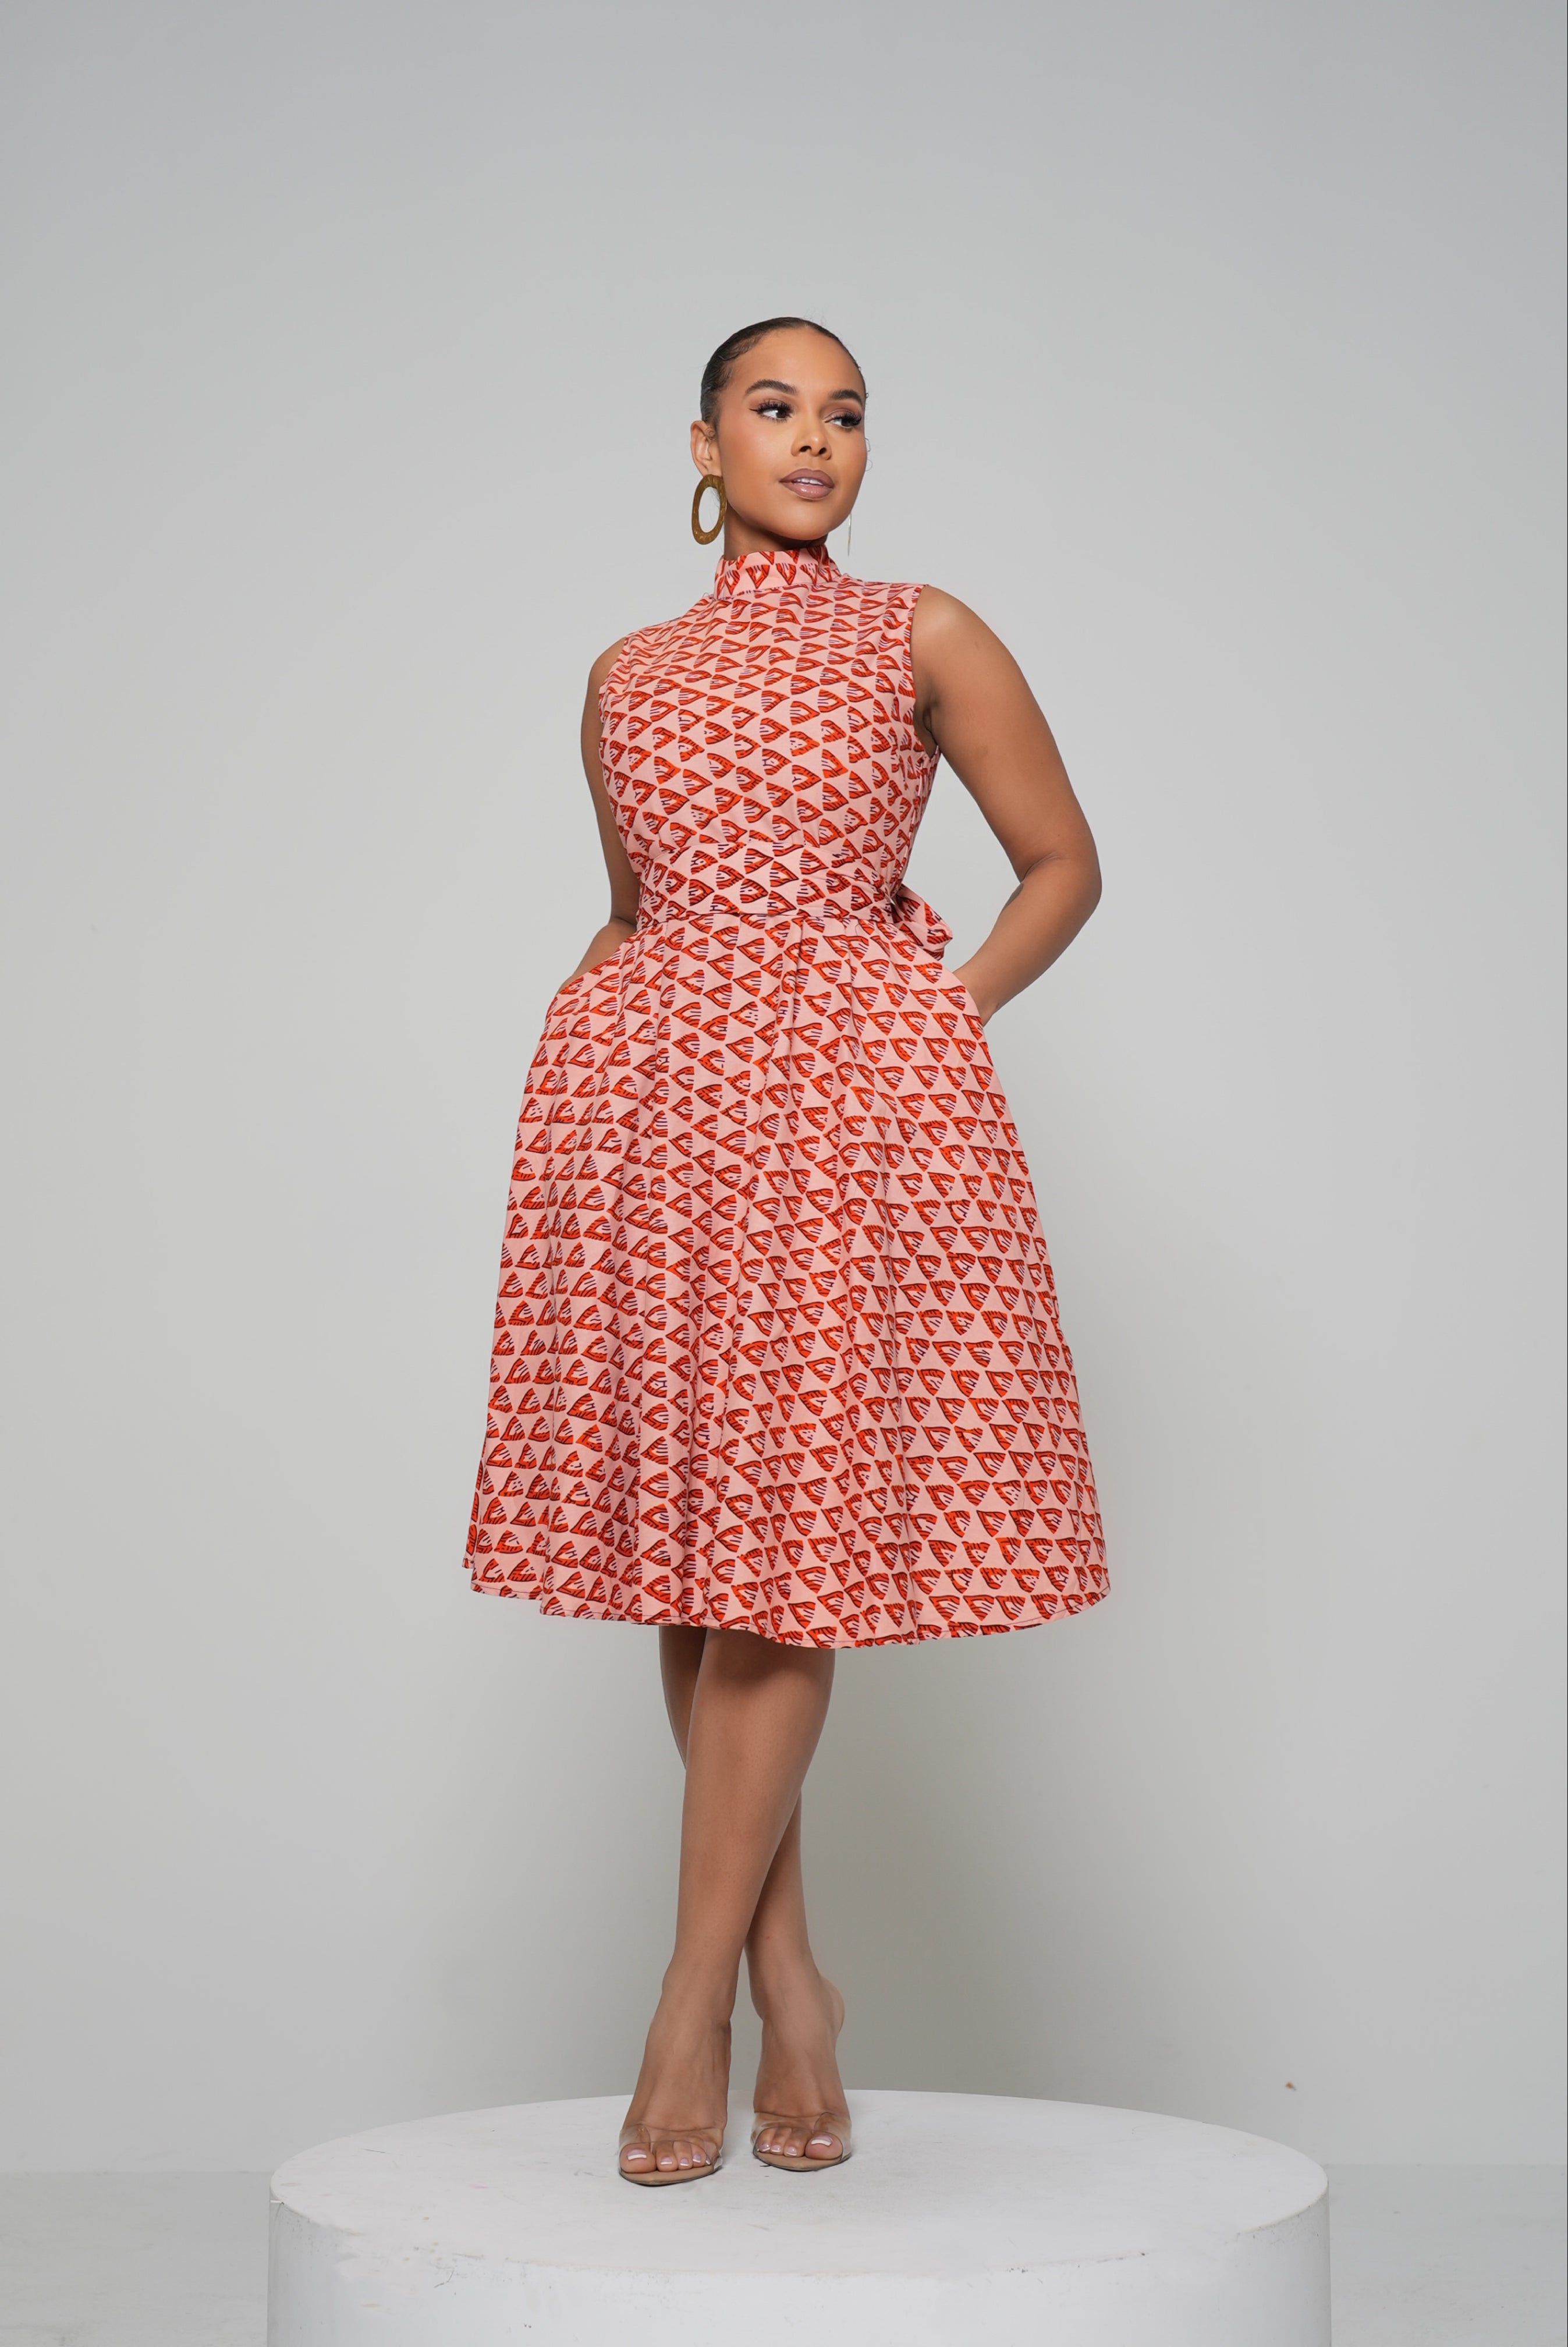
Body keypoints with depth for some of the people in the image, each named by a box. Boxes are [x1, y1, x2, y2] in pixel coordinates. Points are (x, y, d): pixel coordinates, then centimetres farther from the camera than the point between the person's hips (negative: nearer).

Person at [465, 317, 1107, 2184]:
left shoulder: (923, 640, 7)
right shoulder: (629, 677, 15)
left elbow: (1064, 866, 10)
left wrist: (945, 1021, -2)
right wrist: (580, 1015, 9)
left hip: (852, 1113, -3)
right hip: (645, 1111, 4)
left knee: (784, 1550, -7)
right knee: (688, 1556, 2)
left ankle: (693, 1999, 2)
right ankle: (790, 1983, 13)